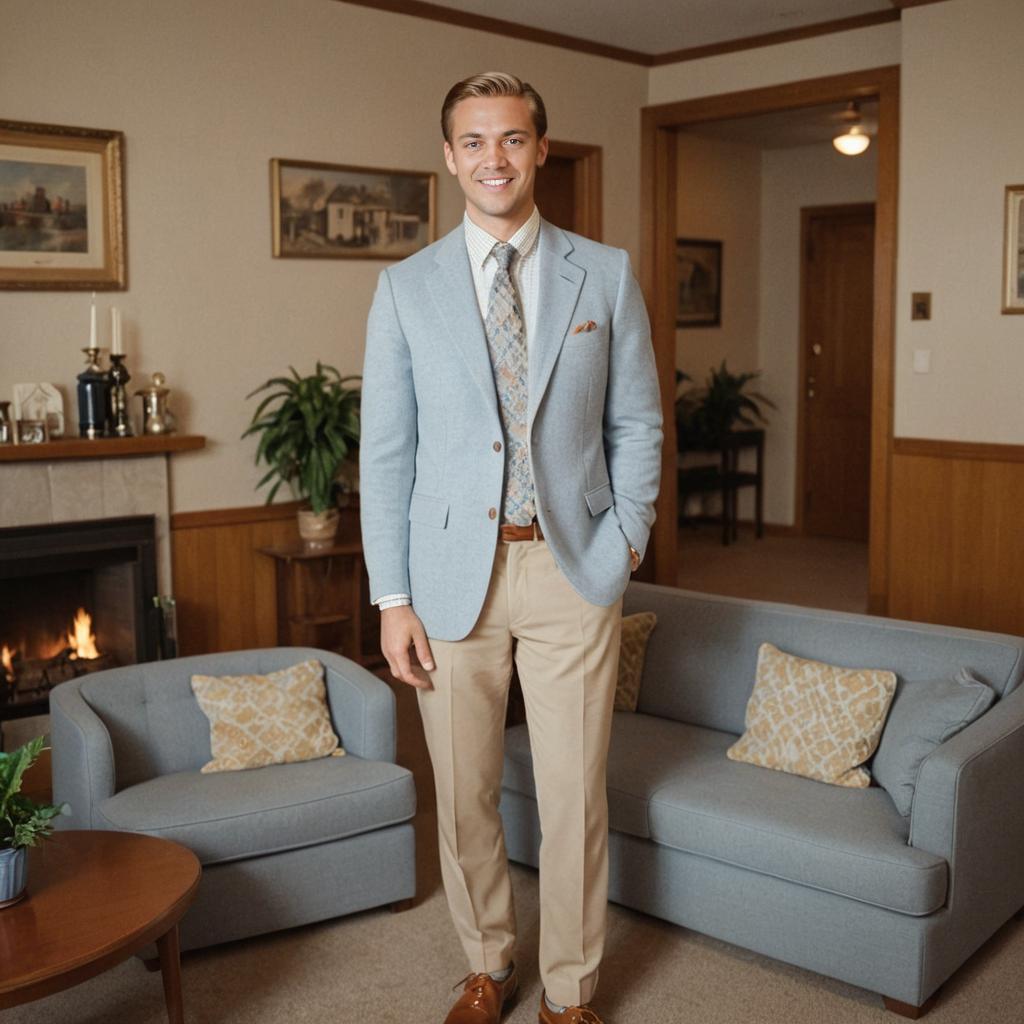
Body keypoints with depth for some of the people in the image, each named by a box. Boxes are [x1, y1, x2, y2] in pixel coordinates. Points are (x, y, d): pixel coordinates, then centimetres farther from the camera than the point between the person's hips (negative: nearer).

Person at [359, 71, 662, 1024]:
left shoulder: (606, 274, 4)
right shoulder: (406, 287, 3)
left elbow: (635, 422, 8)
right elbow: (385, 451, 2)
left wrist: (623, 538, -5)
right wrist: (392, 597, -3)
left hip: (571, 568, 0)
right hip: (452, 569, 1)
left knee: (575, 794, 6)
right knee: (463, 793, 12)